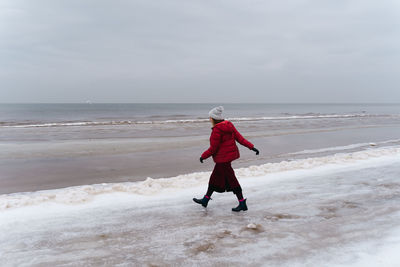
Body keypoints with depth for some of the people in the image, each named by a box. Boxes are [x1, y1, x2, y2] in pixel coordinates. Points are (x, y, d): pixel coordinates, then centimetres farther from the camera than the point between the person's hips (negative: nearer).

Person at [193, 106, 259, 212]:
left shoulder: (217, 130, -20)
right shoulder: (229, 125, 6)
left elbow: (213, 148, -17)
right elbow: (239, 137, 3)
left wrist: (203, 156, -3)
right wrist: (251, 147, 4)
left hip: (223, 158, -10)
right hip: (231, 154, 10)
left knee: (231, 179, -2)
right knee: (215, 177, 18)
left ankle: (242, 204, 5)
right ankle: (205, 200, 31)